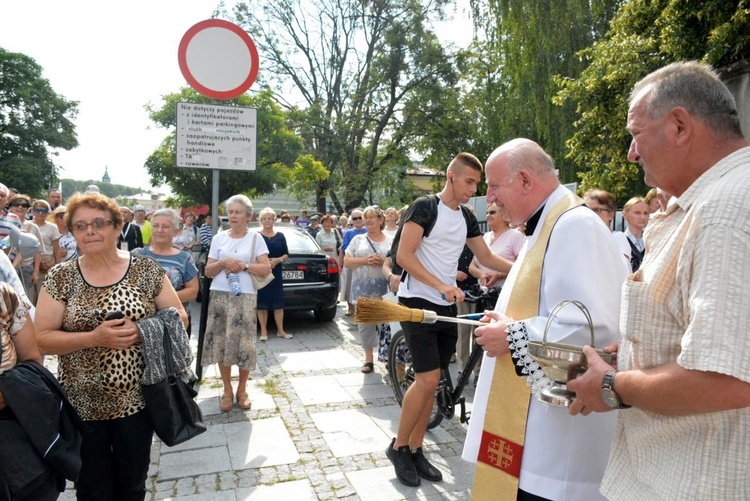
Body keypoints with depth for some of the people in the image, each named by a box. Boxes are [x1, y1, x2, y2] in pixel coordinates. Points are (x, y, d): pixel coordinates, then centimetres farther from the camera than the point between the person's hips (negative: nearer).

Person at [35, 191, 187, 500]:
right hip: (83, 403, 0)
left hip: (136, 399, 0)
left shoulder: (147, 270, -5)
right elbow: (41, 339, -6)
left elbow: (179, 318, -2)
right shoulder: (60, 277, -4)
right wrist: (94, 338, -22)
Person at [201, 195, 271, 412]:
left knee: (244, 344, 0)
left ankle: (242, 390, 19)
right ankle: (227, 390, 20)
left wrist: (244, 265, -16)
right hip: (220, 296, 2)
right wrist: (223, 262, -12)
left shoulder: (255, 238, 2)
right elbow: (208, 271, 6)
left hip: (245, 297, -2)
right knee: (221, 343, 4)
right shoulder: (219, 238, 8)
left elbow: (266, 269, -4)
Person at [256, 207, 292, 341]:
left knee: (279, 302, 4)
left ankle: (280, 330, 14)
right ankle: (264, 331, 12)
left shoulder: (280, 236, 7)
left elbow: (286, 254, 8)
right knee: (262, 303, 2)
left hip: (276, 274, 3)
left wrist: (278, 260, -10)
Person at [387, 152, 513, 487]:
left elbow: (487, 258, 17)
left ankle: (416, 450, 22)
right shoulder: (424, 207, -9)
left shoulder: (467, 218, 12)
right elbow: (404, 255, -16)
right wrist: (442, 285, -24)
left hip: (447, 307, 7)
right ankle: (398, 447, 9)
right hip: (418, 302, -7)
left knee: (430, 382, 9)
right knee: (427, 379, -11)